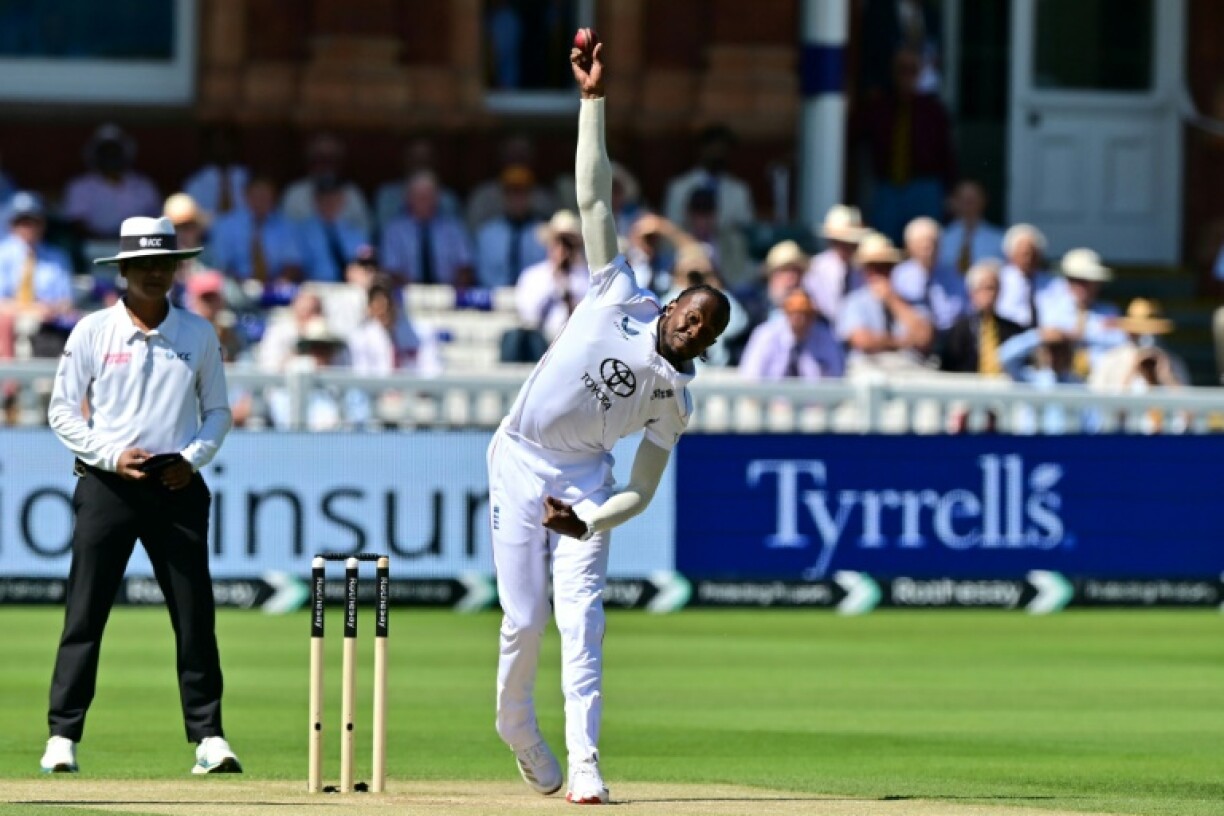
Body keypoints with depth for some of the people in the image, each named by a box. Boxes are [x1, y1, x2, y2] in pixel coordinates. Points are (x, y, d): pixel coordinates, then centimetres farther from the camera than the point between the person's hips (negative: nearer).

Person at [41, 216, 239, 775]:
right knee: (84, 613, -4)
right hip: (107, 484, -2)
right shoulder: (92, 332, 2)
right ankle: (62, 738, -2)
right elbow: (63, 411, 2)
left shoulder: (199, 335, 8)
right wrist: (110, 455, -11)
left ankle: (208, 738, 4)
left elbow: (217, 411, 14)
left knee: (195, 615, -1)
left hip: (177, 486, 2)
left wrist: (193, 459, -4)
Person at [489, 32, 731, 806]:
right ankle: (517, 727, 23)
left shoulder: (675, 396, -3)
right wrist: (594, 100, -17)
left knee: (582, 617, -13)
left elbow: (642, 491, -1)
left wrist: (590, 522, -19)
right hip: (520, 461, -1)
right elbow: (595, 196, -10)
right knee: (526, 619, -4)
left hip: (584, 481, 1)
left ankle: (584, 764, -15)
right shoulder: (620, 298, -6)